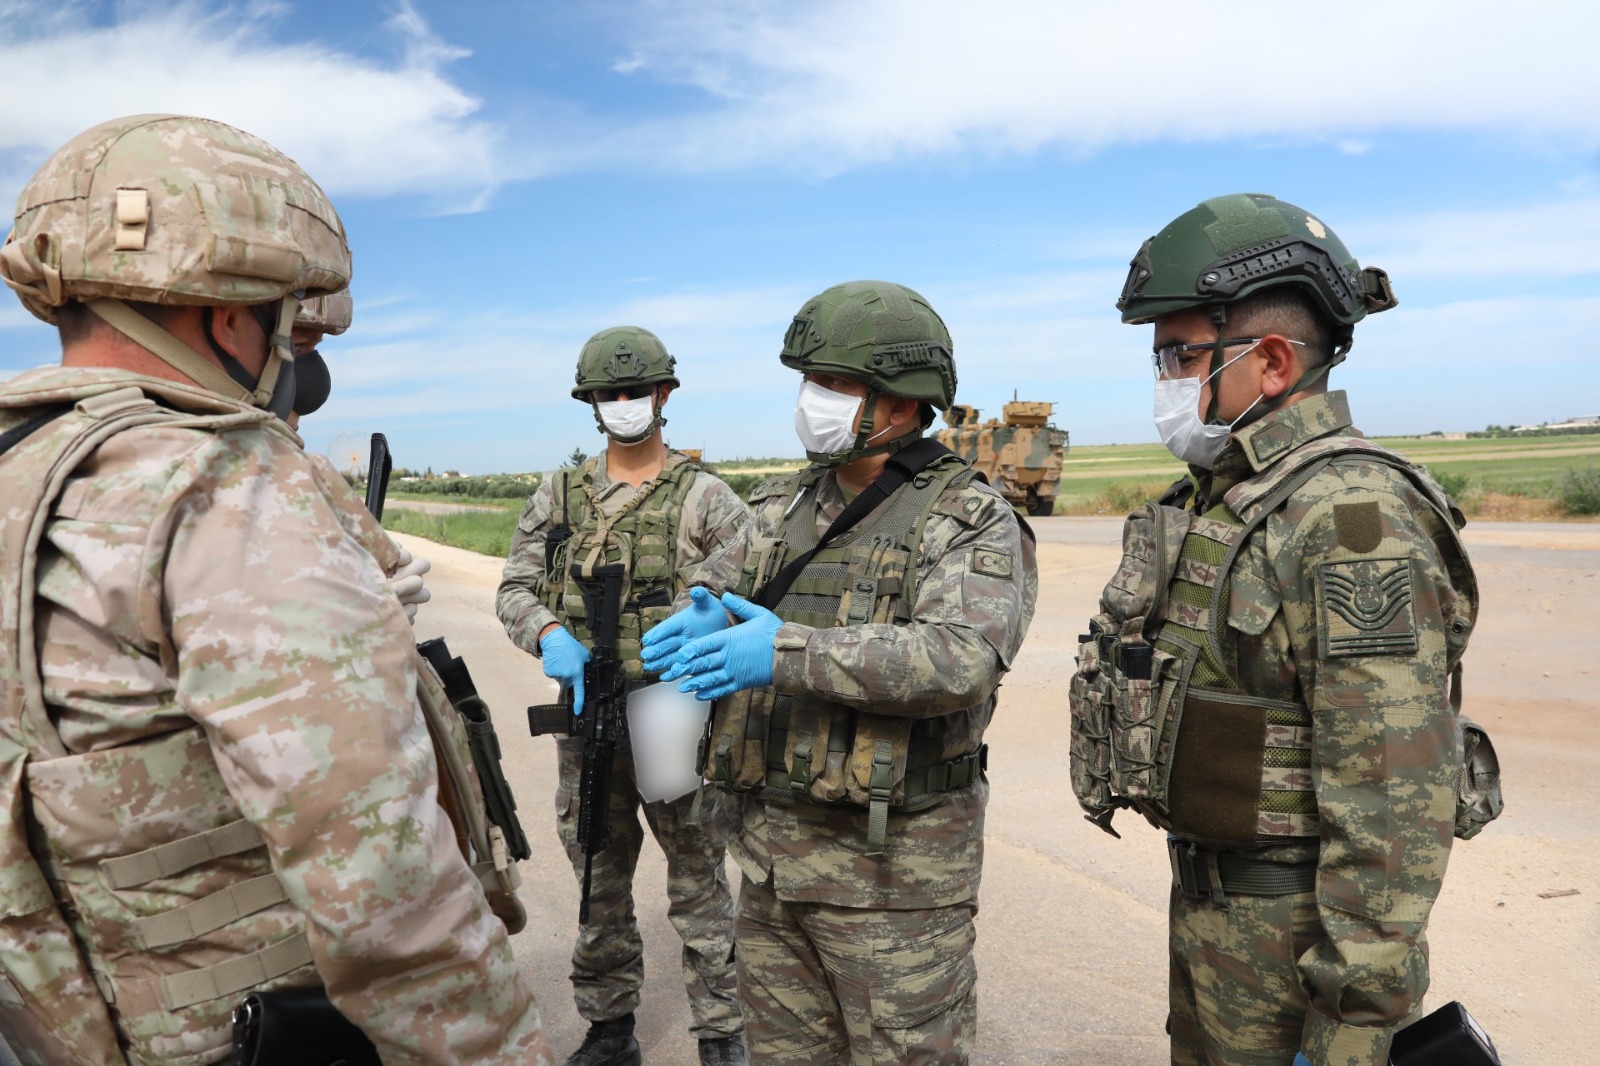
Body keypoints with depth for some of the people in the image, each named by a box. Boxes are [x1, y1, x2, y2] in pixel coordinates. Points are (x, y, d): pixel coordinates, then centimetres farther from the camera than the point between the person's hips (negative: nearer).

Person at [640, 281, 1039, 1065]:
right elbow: (709, 595, 10)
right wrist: (697, 625, -15)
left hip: (894, 862, -6)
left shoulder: (973, 524, -11)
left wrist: (790, 651, -32)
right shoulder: (783, 508, 9)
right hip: (770, 845, 6)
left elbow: (961, 661, -26)